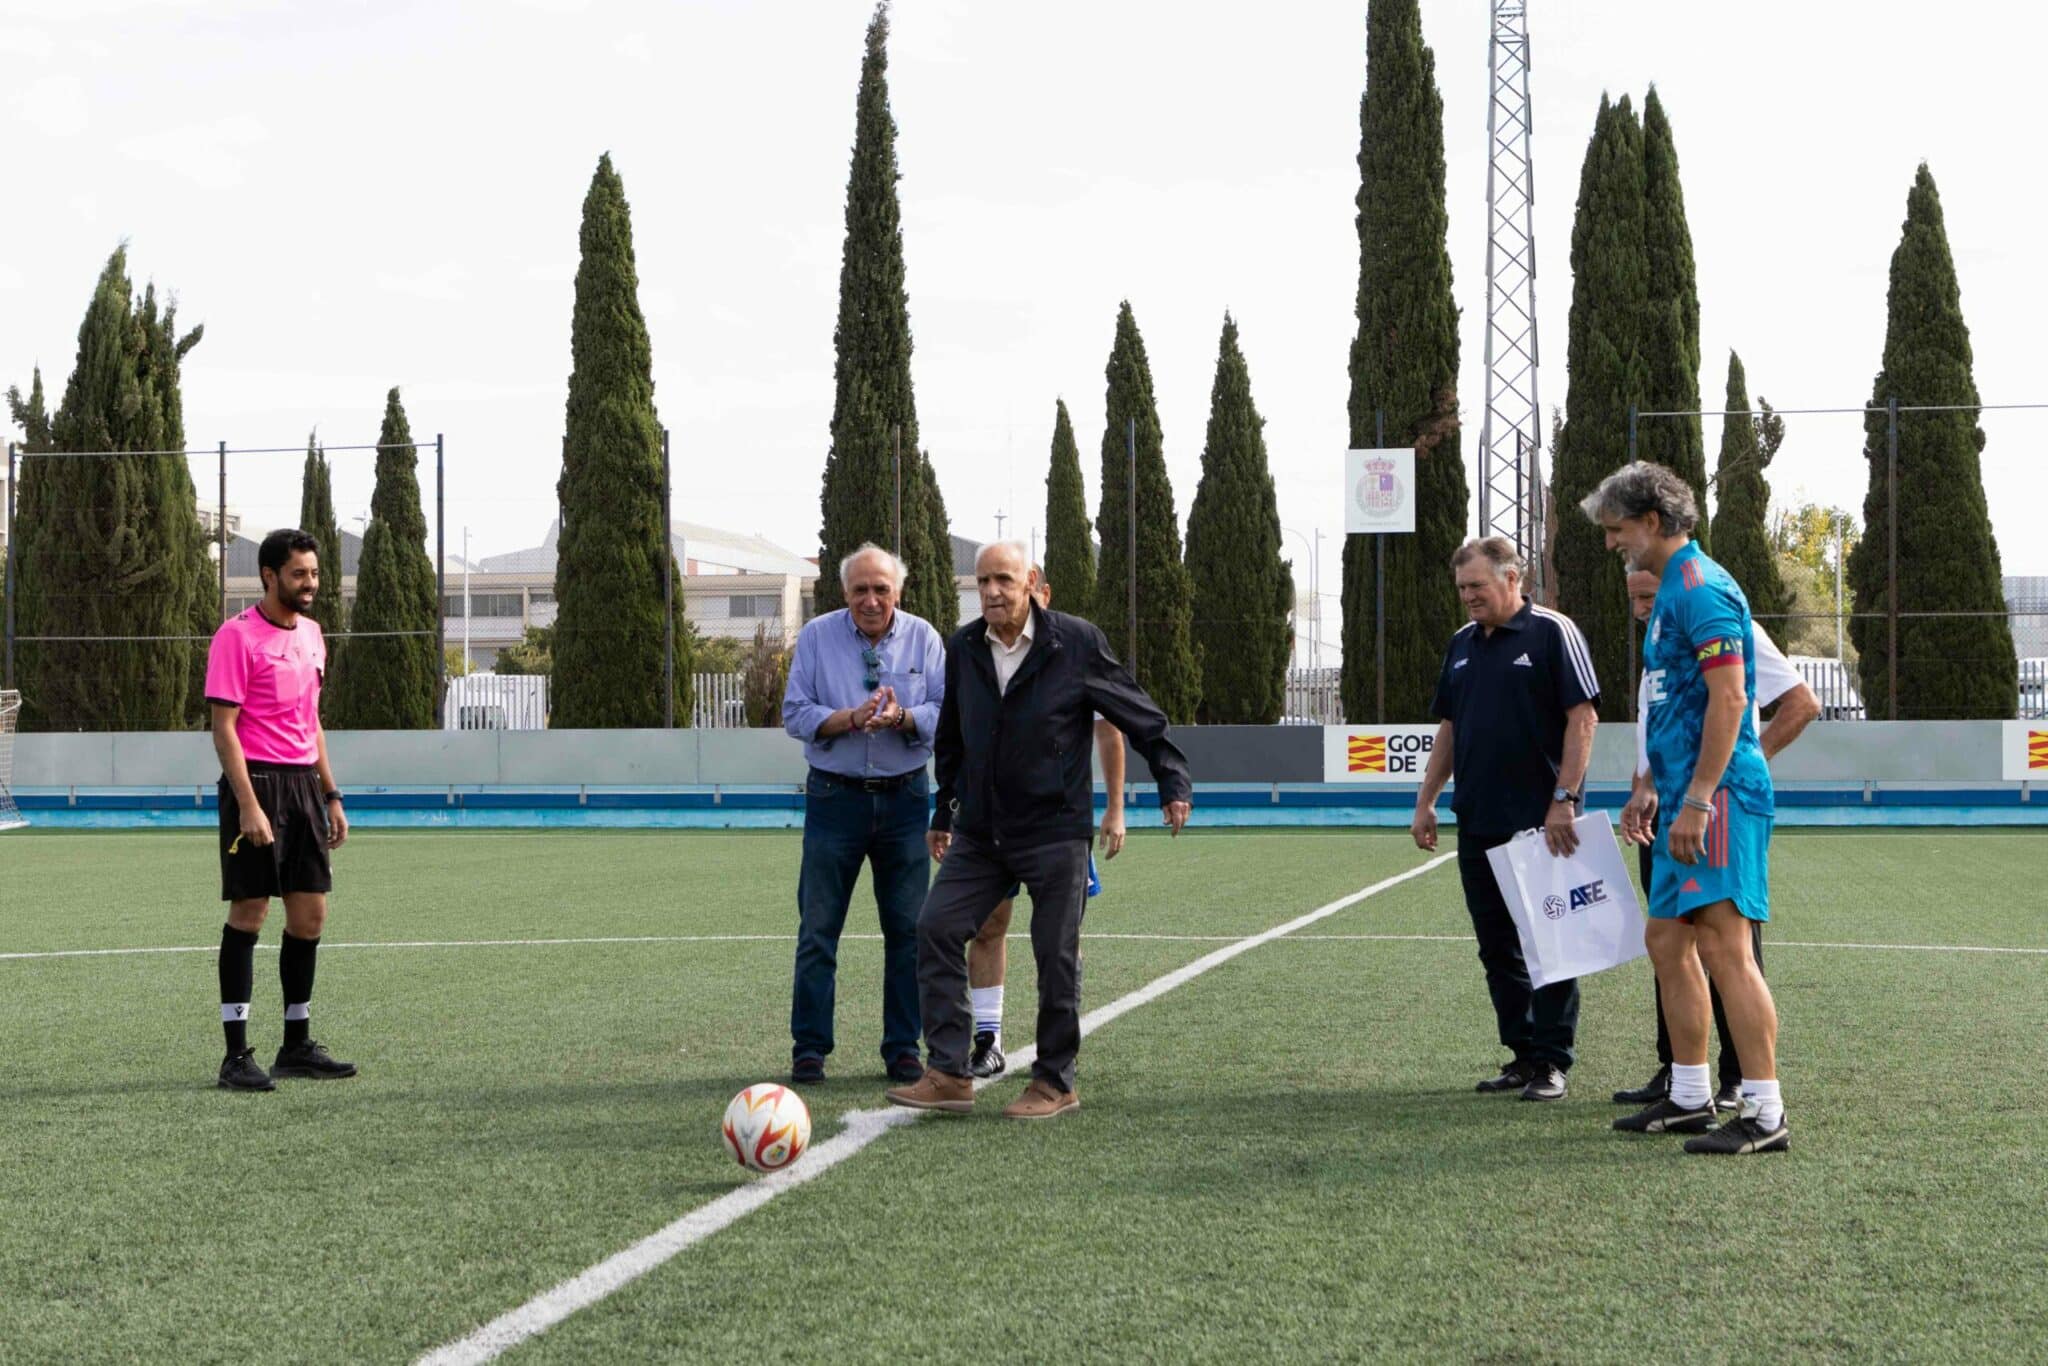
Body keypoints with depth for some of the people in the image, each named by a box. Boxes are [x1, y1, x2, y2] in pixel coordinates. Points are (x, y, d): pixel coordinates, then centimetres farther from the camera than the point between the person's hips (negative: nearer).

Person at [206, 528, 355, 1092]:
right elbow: (223, 726, -14)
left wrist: (331, 796, 16)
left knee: (309, 916, 8)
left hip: (304, 784, 7)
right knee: (248, 914, -5)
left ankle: (297, 1045, 18)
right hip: (256, 783, -7)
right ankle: (237, 1055, -1)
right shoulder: (237, 635, -10)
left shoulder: (311, 634, 14)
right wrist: (249, 806, -21)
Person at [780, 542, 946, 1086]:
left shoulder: (923, 638, 5)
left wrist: (901, 718, -20)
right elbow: (795, 714, -3)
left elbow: (946, 714, -1)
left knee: (908, 929, 3)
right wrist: (852, 719, -19)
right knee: (818, 929, -1)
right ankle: (809, 1050, 5)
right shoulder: (817, 636, 2)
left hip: (904, 798, 1)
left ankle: (903, 1048, 11)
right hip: (835, 796, -1)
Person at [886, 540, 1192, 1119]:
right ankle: (948, 1075, -4)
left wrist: (1172, 780, 1)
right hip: (980, 831, 4)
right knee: (936, 928, -7)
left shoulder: (1076, 642, -8)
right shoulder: (962, 648, 5)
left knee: (1056, 955, 0)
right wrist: (943, 811, 23)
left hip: (1056, 831, -4)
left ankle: (1055, 1083, 14)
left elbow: (1139, 714, 1)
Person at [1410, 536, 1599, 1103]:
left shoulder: (1552, 633, -7)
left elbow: (1582, 719, -12)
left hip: (1541, 823, -7)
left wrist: (1563, 800, -18)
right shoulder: (1463, 643, 14)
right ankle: (1522, 1055, 17)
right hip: (1479, 822, 7)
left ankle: (1552, 1061, 4)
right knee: (1497, 947, 10)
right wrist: (1425, 801, 13)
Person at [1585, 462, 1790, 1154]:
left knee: (1723, 947, -12)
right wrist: (1656, 793, 25)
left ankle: (1765, 1115, -11)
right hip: (1688, 797, 11)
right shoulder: (1673, 589, 19)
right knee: (1667, 941, 14)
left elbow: (1728, 696, -21)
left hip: (1717, 793, -11)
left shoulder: (1700, 587, -13)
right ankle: (1689, 1098, 21)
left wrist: (1697, 800, -23)